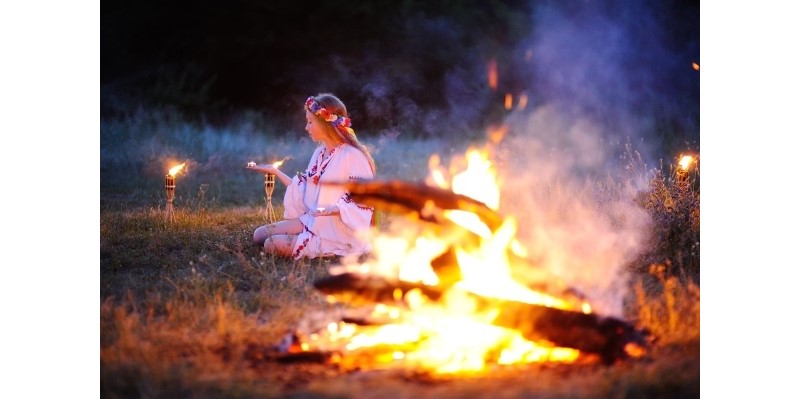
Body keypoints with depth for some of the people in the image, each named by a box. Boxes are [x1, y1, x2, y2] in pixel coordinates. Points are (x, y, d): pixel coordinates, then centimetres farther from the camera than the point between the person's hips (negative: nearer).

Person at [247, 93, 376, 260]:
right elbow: (304, 189, 15)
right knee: (259, 235, 2)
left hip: (337, 231, -9)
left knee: (273, 245, -20)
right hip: (313, 221, 9)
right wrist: (275, 171, 16)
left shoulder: (352, 156, -17)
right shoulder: (319, 153, 10)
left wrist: (330, 209, -29)